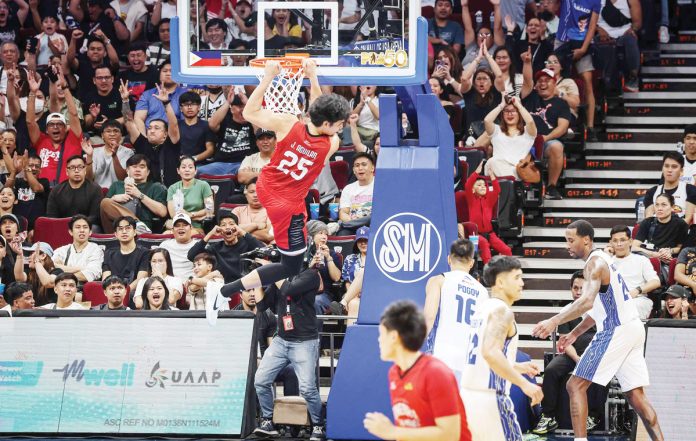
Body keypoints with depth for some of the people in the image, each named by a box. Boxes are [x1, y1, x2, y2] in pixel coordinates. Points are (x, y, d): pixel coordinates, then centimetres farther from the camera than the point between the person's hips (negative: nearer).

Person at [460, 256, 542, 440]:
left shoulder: (483, 308, 17)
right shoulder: (502, 310, -11)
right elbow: (491, 353, -27)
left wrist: (516, 367, 32)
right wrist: (524, 383, -25)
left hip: (469, 393, 9)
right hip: (489, 396, -9)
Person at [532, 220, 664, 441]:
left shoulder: (595, 262, -11)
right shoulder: (602, 259, 20)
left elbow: (587, 301, -28)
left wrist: (555, 321, -32)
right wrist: (574, 334, 28)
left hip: (616, 331, -10)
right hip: (632, 329, 10)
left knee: (576, 386, -6)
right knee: (635, 395, 10)